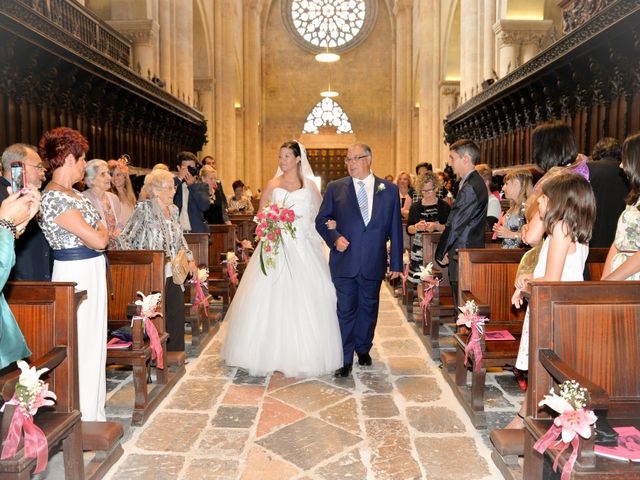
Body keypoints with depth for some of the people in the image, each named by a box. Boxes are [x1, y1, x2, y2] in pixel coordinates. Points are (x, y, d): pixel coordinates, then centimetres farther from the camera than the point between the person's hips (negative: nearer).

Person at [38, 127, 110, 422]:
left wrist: (98, 234, -6)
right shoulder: (54, 197, -19)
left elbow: (97, 230, 13)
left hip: (91, 271, 10)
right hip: (76, 274, -10)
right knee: (82, 344, 1)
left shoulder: (72, 193, 11)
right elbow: (97, 240, -21)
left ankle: (93, 408, 33)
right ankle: (85, 416, 16)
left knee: (93, 340, 18)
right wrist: (103, 232, -2)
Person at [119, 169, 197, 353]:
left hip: (174, 272, 7)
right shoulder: (144, 209, -10)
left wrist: (190, 259, 17)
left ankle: (176, 354, 23)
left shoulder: (173, 209, 10)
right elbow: (125, 237, -11)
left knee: (177, 312, 9)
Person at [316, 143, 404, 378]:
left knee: (368, 308, 15)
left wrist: (396, 263, 3)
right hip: (344, 260, -1)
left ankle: (363, 348, 36)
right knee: (345, 310, 3)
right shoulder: (335, 188, 2)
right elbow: (321, 220, 6)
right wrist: (334, 238, -13)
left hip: (374, 263, 1)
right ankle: (345, 359, 13)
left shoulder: (389, 190, 3)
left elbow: (395, 228, 4)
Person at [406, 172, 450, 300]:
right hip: (419, 249, 2)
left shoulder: (444, 206, 3)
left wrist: (436, 226, -17)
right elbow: (408, 229, 8)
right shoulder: (415, 207, 10)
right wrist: (416, 227, -12)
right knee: (420, 281, -2)